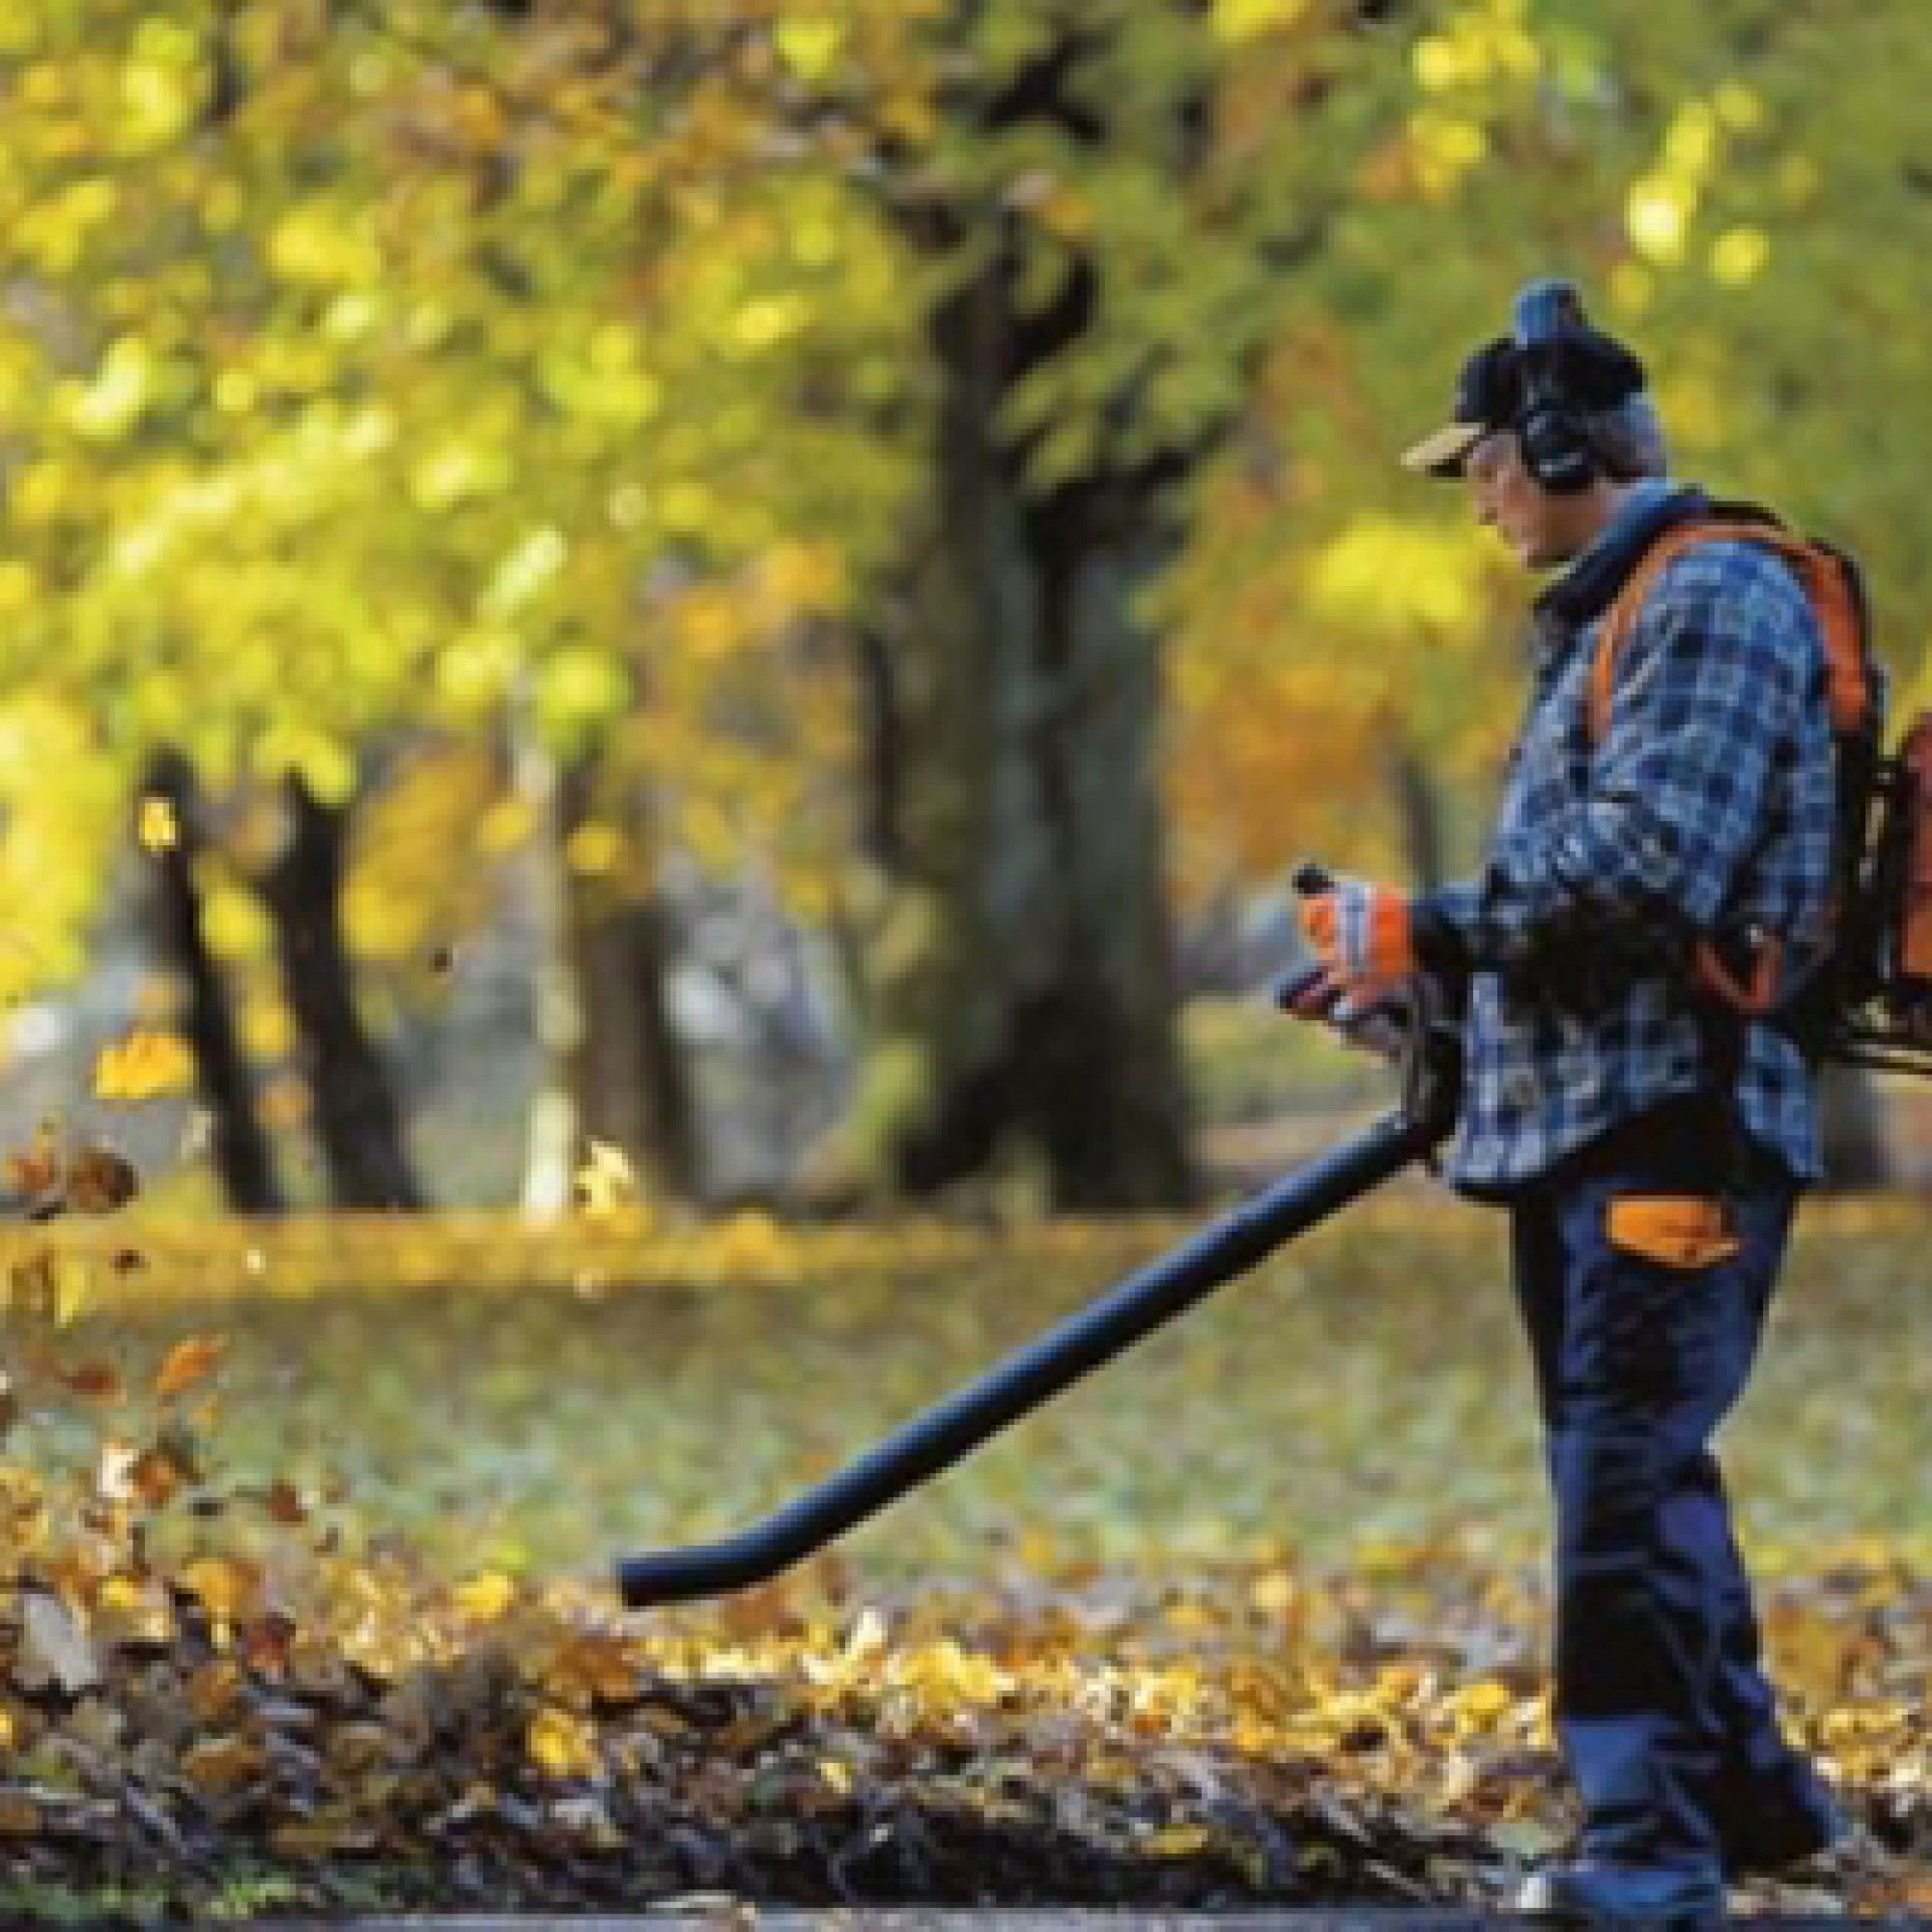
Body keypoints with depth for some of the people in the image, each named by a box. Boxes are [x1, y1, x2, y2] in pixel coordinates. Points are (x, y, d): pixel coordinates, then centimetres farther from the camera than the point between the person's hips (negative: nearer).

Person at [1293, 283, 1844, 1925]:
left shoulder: (1717, 600, -11)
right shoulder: (1608, 617, 22)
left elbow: (1648, 866, -22)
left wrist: (1427, 930, -17)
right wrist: (1429, 978, 15)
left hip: (1674, 1126, -10)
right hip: (1580, 1117, 10)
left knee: (1625, 1476, -13)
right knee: (1634, 1468, 15)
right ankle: (1748, 1789, 24)